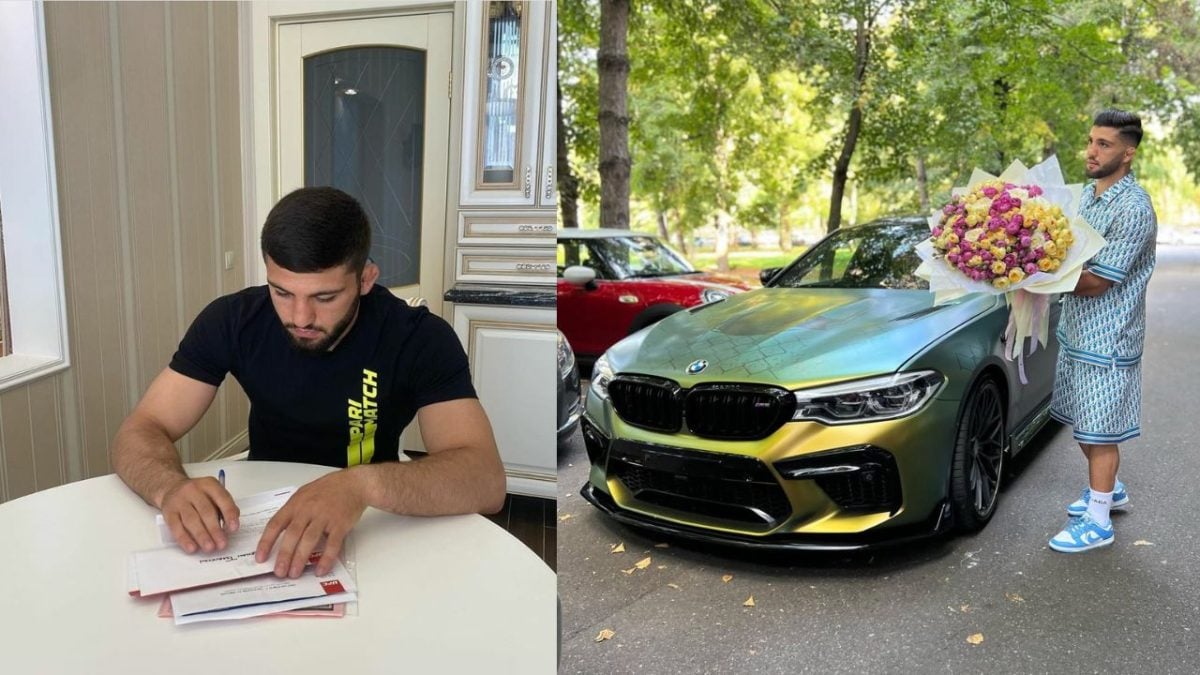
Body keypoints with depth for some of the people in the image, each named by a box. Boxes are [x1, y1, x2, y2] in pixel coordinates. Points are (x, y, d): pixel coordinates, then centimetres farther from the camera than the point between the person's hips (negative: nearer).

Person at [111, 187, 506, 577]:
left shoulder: (421, 339, -20)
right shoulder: (232, 320, -12)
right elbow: (139, 432, -12)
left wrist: (365, 483, -47)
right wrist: (170, 488, -34)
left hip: (370, 528, -2)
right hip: (261, 514, 3)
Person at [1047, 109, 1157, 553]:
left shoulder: (1133, 209, -20)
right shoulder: (1088, 194, 8)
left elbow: (1097, 281, -23)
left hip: (1107, 340, -9)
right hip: (1075, 330, 9)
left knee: (1099, 430, 1)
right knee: (1082, 424, 20)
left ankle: (1098, 521, 13)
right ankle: (1109, 489, 40)